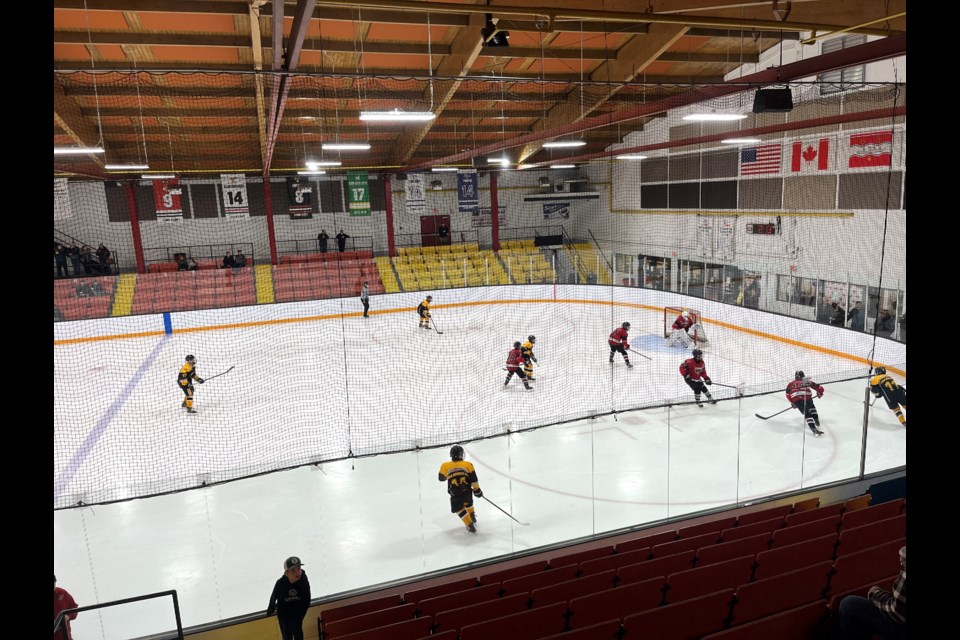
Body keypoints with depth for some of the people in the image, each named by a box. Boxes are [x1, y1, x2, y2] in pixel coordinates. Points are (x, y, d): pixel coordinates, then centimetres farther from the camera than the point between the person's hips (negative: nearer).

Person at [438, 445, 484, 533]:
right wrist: (477, 490, 10)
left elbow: (441, 478, 14)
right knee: (468, 503, 31)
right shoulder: (467, 464, -2)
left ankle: (470, 525, 7)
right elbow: (473, 479, -1)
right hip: (467, 491, 2)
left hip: (455, 494, -2)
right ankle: (472, 517, 48)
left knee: (459, 509, 16)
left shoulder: (445, 466, -2)